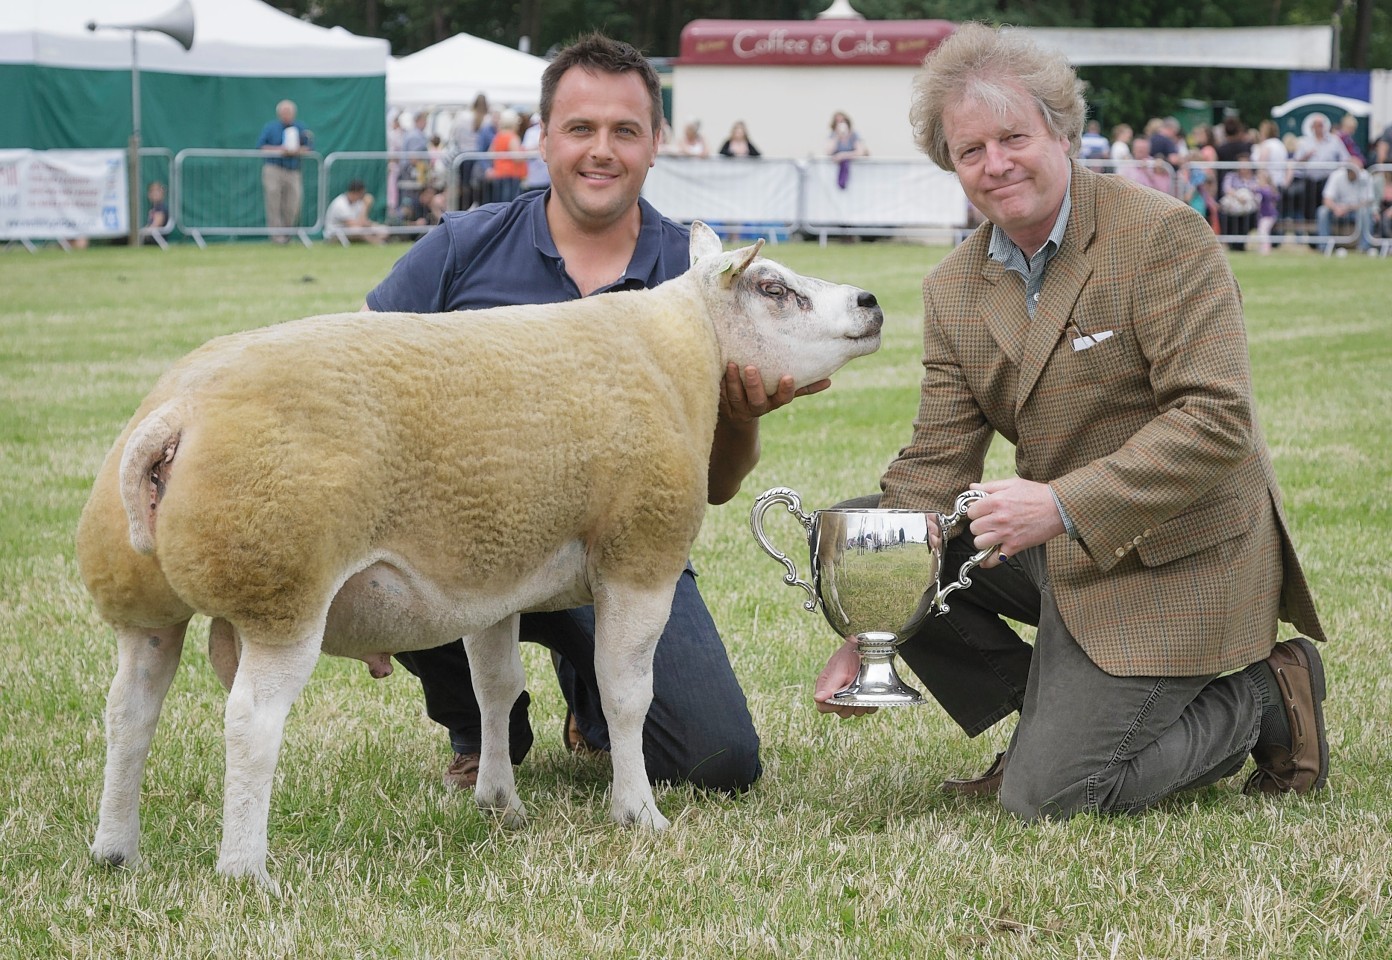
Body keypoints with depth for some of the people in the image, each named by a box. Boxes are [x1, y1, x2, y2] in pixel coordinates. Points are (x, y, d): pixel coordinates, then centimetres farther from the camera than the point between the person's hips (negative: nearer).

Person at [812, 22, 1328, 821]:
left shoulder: (1162, 235, -16)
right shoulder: (953, 290, 4)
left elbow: (1217, 419, -23)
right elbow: (934, 468, 0)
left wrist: (1064, 505, -33)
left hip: (1173, 557, -7)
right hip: (1059, 546, 7)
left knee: (1049, 795, -15)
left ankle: (1264, 699, 7)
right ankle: (1057, 714, 5)